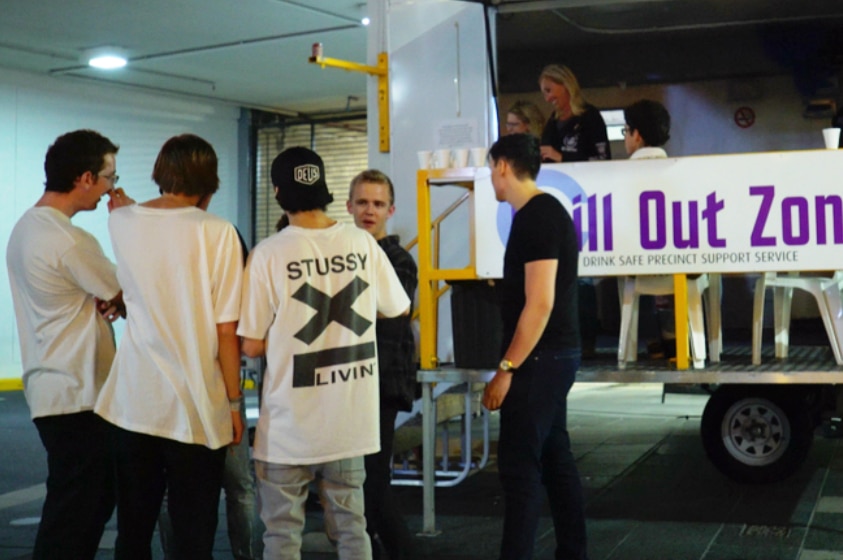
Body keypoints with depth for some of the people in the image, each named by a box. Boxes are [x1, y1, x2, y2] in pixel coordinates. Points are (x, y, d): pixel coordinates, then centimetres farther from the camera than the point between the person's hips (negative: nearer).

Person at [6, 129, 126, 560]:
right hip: (75, 396, -10)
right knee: (74, 511, -1)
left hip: (52, 389, 10)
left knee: (97, 496, 20)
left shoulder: (26, 227, 10)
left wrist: (106, 300, -3)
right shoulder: (70, 241, -22)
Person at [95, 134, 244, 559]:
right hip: (196, 408, -4)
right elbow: (226, 332, -10)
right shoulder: (217, 233, -9)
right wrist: (234, 402, 1)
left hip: (132, 403, 4)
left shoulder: (120, 223, 3)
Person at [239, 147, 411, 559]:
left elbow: (252, 346, -10)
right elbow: (398, 308, 12)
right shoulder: (362, 243, -3)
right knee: (351, 526, 15)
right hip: (351, 416, 4)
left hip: (291, 421, -4)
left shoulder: (269, 253, -14)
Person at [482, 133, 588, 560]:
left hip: (538, 360, -10)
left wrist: (506, 368, -20)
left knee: (519, 466, -7)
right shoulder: (545, 212, 15)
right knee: (554, 459, 13)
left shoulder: (536, 218, -16)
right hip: (552, 357, 10)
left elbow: (540, 303, -22)